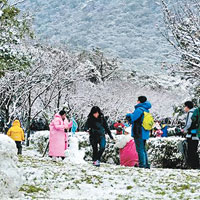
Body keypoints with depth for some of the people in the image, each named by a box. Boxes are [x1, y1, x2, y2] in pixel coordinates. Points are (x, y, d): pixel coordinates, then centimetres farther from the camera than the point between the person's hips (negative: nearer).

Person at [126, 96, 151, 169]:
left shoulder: (139, 109, -15)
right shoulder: (146, 110, 13)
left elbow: (131, 118, -18)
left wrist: (128, 115, 3)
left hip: (139, 133, -9)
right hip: (145, 133, 9)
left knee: (140, 149, -6)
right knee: (143, 149, 15)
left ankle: (142, 164, -8)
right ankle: (146, 164, 18)